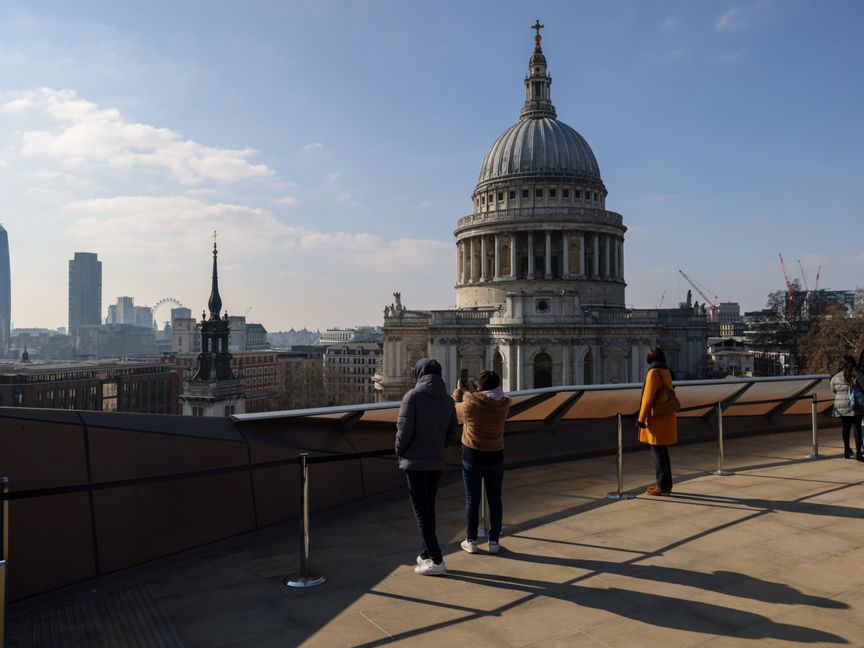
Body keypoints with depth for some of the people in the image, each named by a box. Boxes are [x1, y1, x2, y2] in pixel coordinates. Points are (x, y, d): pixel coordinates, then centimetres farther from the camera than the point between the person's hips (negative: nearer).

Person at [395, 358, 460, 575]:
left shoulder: (413, 396, -13)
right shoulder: (447, 400, 3)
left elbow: (404, 430, -16)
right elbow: (453, 435, 5)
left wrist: (400, 452, 1)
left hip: (415, 462, -5)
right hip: (436, 463, 6)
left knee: (421, 511, 2)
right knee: (429, 509, 18)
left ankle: (436, 560, 3)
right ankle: (427, 553, 27)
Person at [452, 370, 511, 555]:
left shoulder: (470, 405, -17)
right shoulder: (504, 405, -7)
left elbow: (454, 408, 4)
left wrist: (459, 390, 19)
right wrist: (470, 392, 19)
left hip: (472, 456, -2)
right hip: (495, 457, 3)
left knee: (472, 500, 8)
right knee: (495, 500, 11)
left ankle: (471, 541, 16)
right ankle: (494, 541, 17)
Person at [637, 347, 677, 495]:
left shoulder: (653, 372, -16)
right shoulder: (666, 372, 11)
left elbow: (648, 397, -19)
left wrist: (641, 418, -14)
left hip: (657, 418, -9)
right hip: (665, 417, 9)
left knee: (657, 452, -3)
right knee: (662, 451, 14)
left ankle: (663, 486, 0)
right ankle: (666, 484, 18)